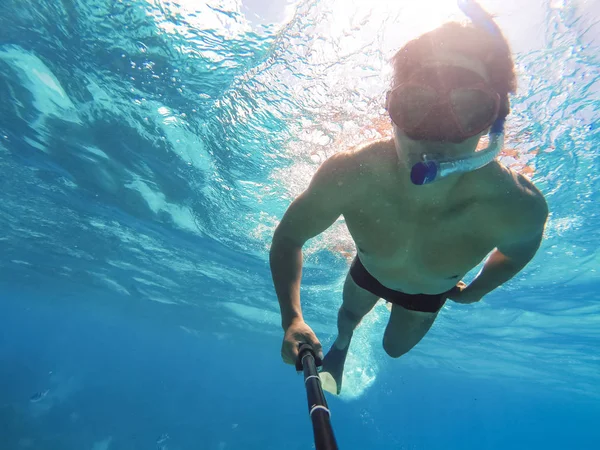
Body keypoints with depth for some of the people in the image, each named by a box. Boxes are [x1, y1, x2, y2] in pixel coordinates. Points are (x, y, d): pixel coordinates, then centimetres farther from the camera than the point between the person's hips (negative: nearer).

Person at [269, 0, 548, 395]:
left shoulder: (518, 207, -41)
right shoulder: (348, 177, -43)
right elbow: (288, 237, -26)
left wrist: (475, 291, 0)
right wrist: (292, 317, -36)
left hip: (431, 294, 1)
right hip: (369, 273, 0)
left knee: (395, 348, 29)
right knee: (350, 315, 31)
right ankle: (341, 346, 70)